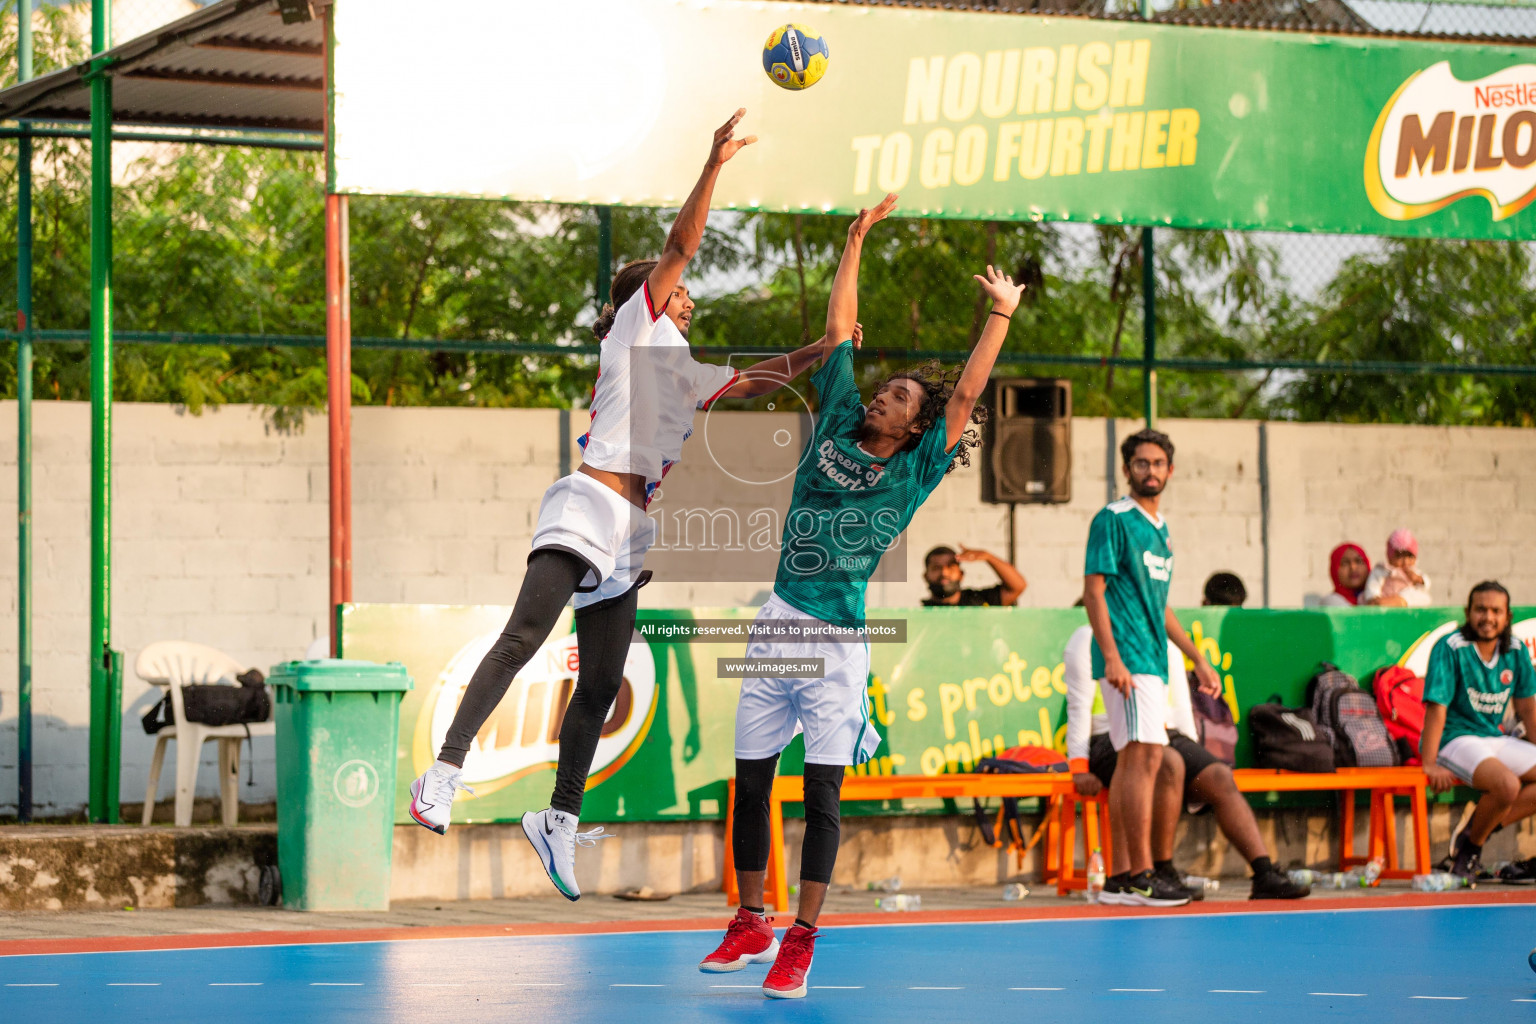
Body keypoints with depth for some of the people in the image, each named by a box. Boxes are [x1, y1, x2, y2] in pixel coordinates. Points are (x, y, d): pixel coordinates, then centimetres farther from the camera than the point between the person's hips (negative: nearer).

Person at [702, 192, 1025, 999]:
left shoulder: (914, 471, 2)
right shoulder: (836, 426, 11)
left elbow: (966, 394, -5)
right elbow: (840, 326, 14)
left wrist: (1002, 313, -7)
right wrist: (858, 237, 15)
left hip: (836, 643, -4)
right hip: (776, 628, 4)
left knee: (822, 794, -5)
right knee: (750, 783, 8)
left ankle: (801, 944, -2)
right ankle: (751, 927, 20)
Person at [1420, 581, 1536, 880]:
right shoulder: (1451, 648, -16)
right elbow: (1436, 708, -20)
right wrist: (1429, 764, -24)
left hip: (1495, 738, 8)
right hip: (1455, 740, -8)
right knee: (1507, 784, -31)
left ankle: (1476, 831, -7)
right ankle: (1472, 845, -6)